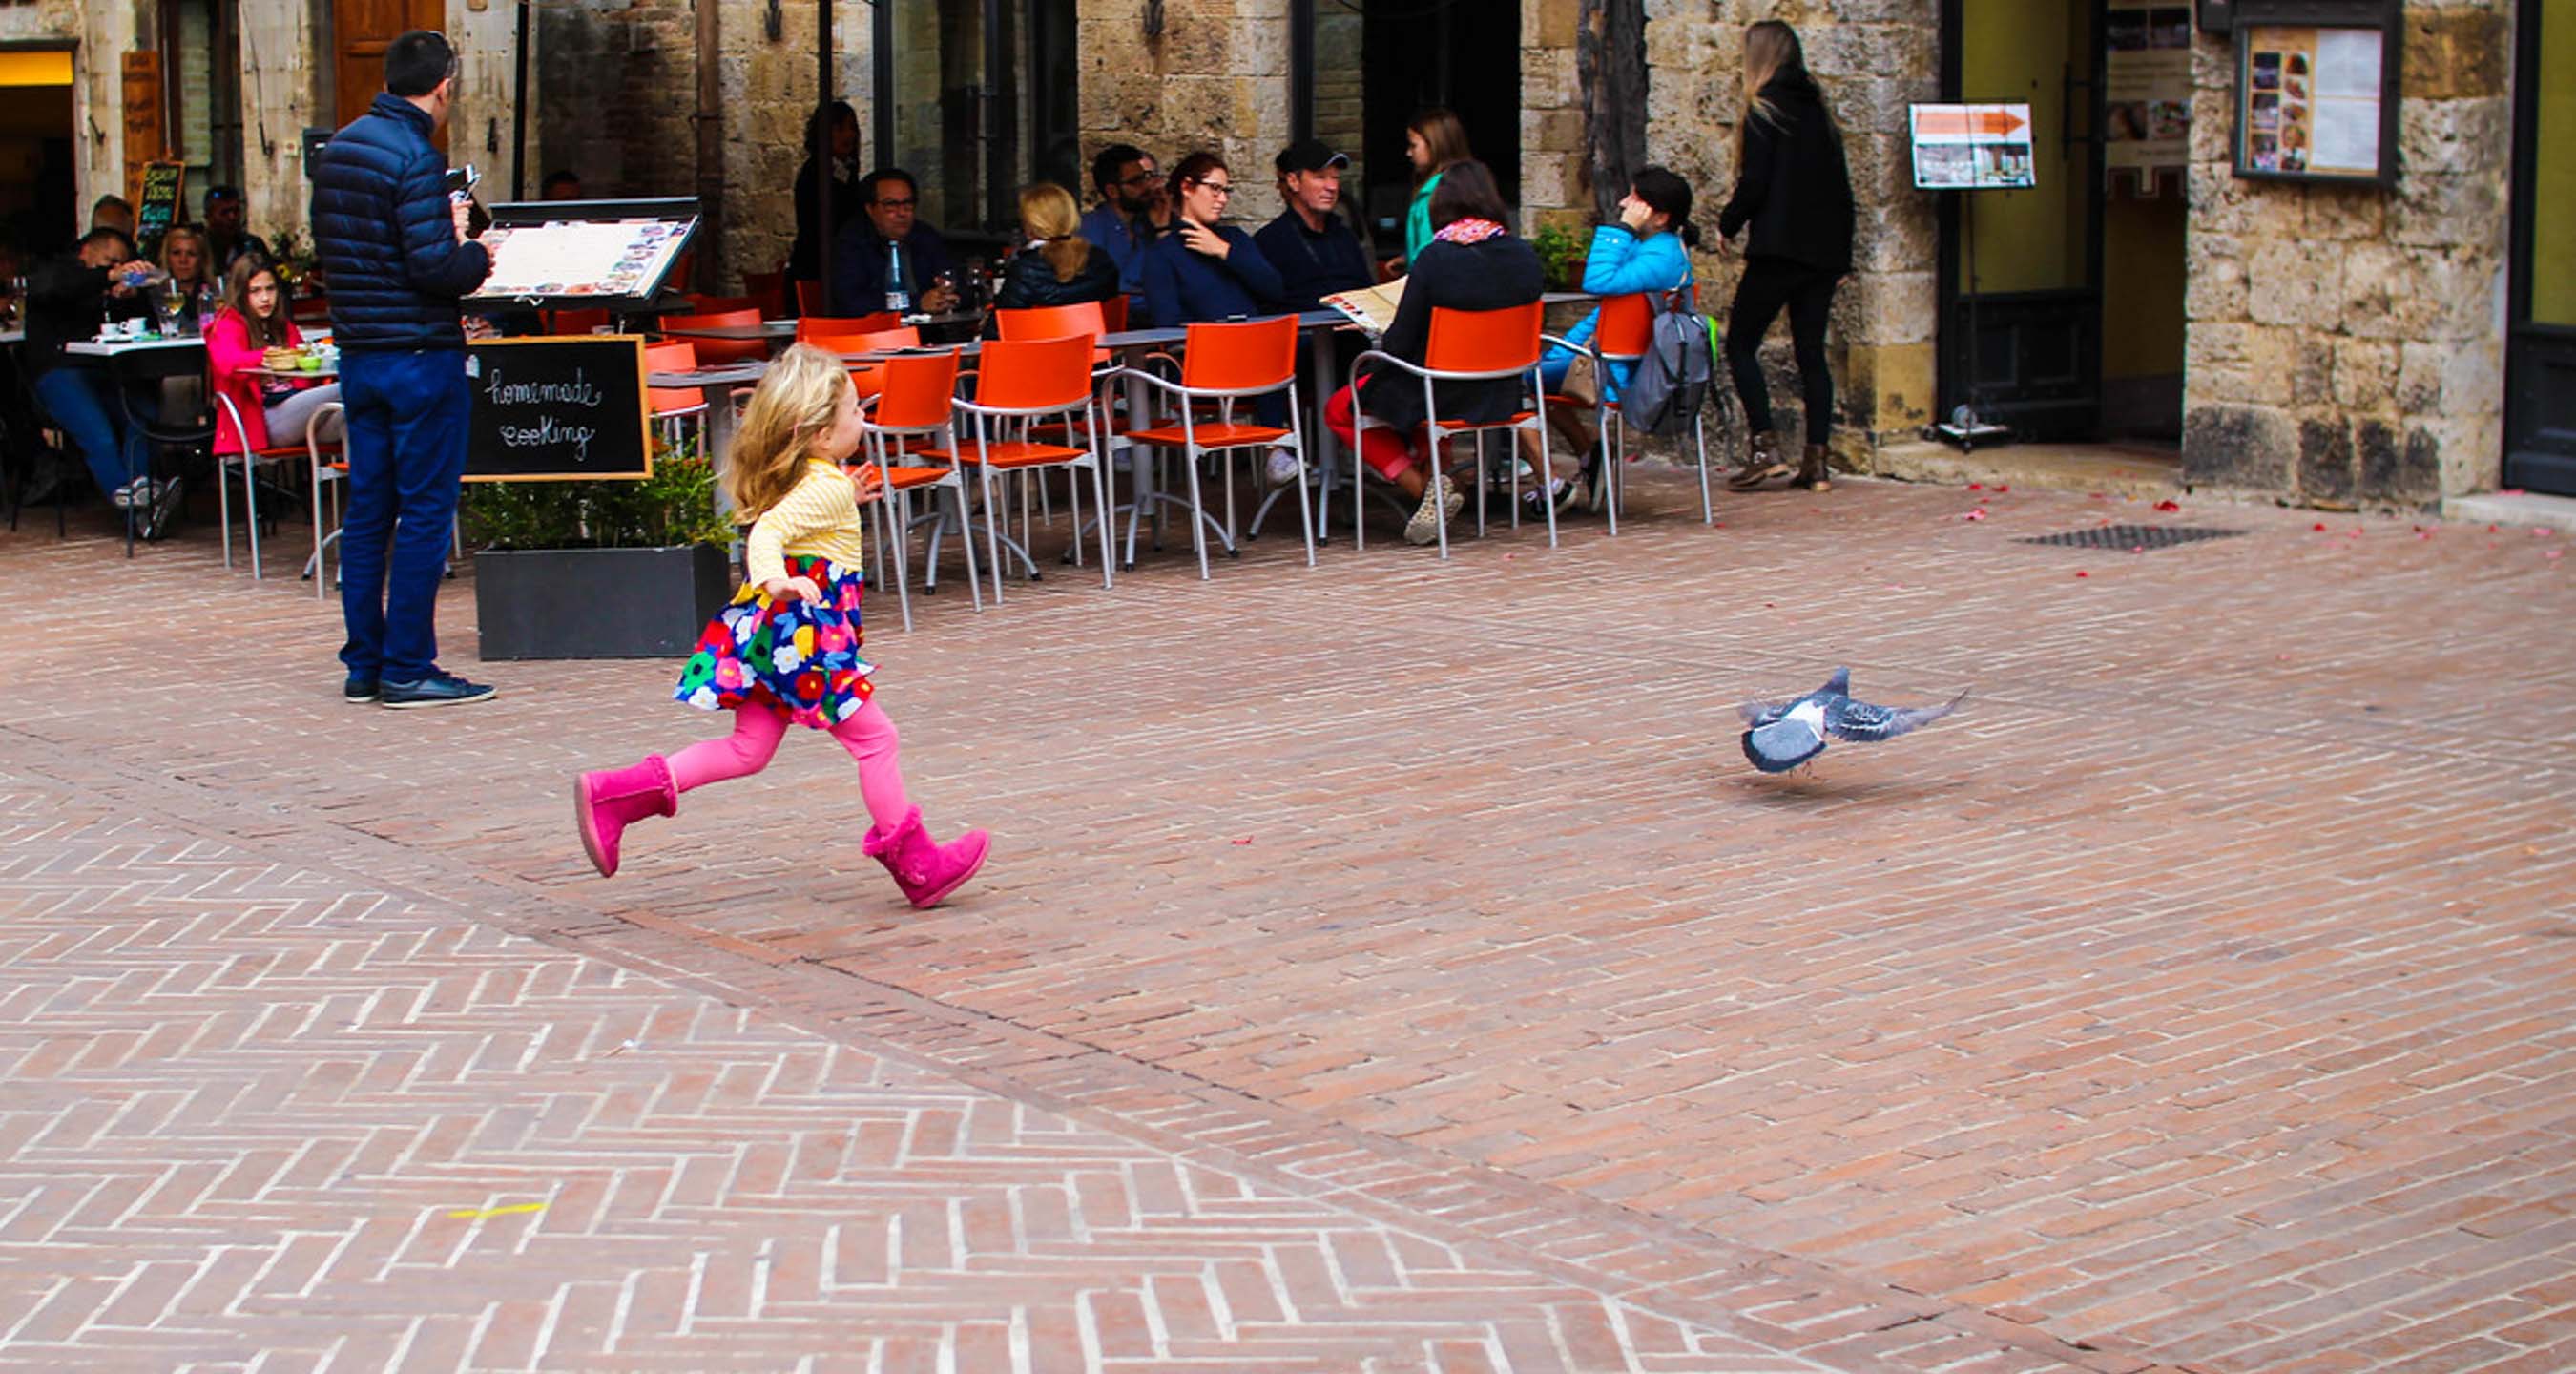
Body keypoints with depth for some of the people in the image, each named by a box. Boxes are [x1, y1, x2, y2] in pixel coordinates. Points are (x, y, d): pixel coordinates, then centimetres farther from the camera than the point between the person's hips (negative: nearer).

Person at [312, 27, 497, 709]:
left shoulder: (339, 147, 9)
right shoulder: (415, 156, -16)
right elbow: (436, 268, -22)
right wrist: (477, 253, -1)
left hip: (358, 352, 8)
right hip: (419, 354, -8)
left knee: (368, 510, 12)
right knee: (424, 513, -2)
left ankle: (364, 663, 16)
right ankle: (407, 668, 0)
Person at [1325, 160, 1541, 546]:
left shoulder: (1435, 258, -21)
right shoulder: (1524, 254, -7)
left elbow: (1399, 343, -17)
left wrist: (1380, 347, 7)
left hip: (1443, 398, -6)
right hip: (1500, 397, 6)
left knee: (1339, 409, 18)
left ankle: (1424, 487, 3)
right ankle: (1431, 472, 23)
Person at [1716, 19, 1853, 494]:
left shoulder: (1765, 109, -6)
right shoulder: (1818, 111, 14)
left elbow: (1755, 183, -13)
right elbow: (1839, 184, 14)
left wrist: (1728, 224, 3)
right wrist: (1839, 242, 18)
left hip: (1780, 246, -7)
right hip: (1825, 250, 7)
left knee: (1741, 342, 2)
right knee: (1811, 352, 8)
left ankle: (1765, 448, -8)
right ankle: (1816, 461, 3)